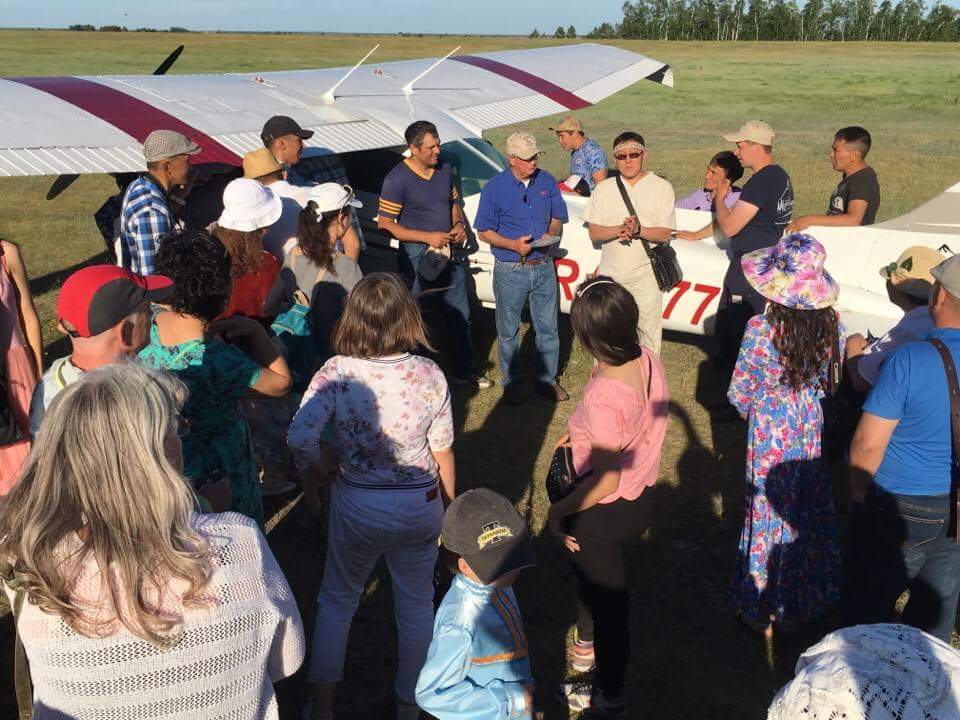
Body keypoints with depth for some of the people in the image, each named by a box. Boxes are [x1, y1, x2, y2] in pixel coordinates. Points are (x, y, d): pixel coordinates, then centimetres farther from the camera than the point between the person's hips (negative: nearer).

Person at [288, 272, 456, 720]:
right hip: (420, 506, 1)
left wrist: (311, 478, -5)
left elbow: (300, 438, -26)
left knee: (337, 599, 23)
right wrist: (449, 505, 11)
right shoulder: (429, 375, -14)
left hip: (356, 505, -1)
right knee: (416, 604, 21)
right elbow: (443, 453, -5)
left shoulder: (337, 372, -18)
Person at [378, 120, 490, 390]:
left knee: (460, 315, 15)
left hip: (448, 253, 7)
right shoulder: (397, 180, -16)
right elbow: (385, 224, -16)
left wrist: (459, 224, -2)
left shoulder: (445, 169, 6)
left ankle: (464, 371, 29)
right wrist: (427, 237, -21)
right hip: (417, 257, -7)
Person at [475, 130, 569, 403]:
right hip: (510, 270, -3)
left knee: (548, 327, 11)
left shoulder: (547, 181, 2)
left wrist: (551, 235, -11)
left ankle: (548, 380, 27)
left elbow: (557, 218, 11)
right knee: (509, 332, 9)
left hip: (544, 266, 3)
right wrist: (513, 245, -21)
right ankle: (511, 383, 25)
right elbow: (484, 232, -6)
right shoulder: (495, 188, -10)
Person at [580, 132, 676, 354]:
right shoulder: (604, 188, 6)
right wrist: (619, 230, -20)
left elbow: (665, 235, -6)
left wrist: (639, 230, -25)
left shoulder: (661, 187, -1)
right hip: (610, 274, 2)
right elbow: (594, 233, 0)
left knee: (649, 333, 4)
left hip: (645, 275, -2)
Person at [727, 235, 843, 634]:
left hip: (769, 432, -4)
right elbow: (830, 379, 2)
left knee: (768, 511, 11)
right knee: (809, 508, 20)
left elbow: (739, 393, -15)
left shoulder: (760, 330, -25)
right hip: (811, 425, 4)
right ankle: (805, 598, 39)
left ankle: (762, 610, 25)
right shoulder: (832, 325, -12)